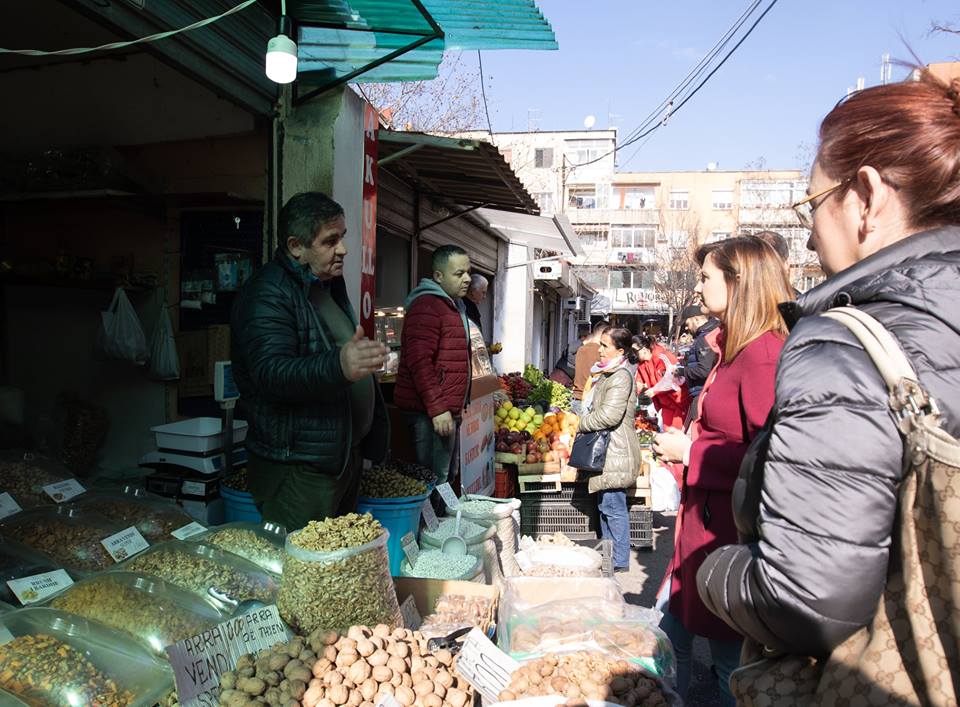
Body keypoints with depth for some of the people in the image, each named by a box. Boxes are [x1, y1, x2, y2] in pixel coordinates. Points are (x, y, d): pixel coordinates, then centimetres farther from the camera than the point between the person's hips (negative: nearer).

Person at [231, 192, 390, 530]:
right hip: (297, 469, -9)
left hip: (346, 457, 9)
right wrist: (338, 366, -46)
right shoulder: (268, 295, -15)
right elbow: (271, 372, -30)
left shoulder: (329, 286, 15)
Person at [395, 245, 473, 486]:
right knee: (435, 481, -7)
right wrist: (437, 409, -24)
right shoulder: (427, 306, -14)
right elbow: (419, 362, -22)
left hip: (447, 410, 10)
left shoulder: (454, 306, 19)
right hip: (432, 412, -10)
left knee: (447, 475, 16)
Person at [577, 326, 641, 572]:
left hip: (615, 451, -11)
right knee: (605, 506, 17)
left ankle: (620, 561, 6)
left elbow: (609, 415, -25)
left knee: (613, 508, -3)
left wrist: (583, 424, -11)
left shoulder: (621, 377, -16)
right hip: (608, 450, 11)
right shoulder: (609, 374, 17)